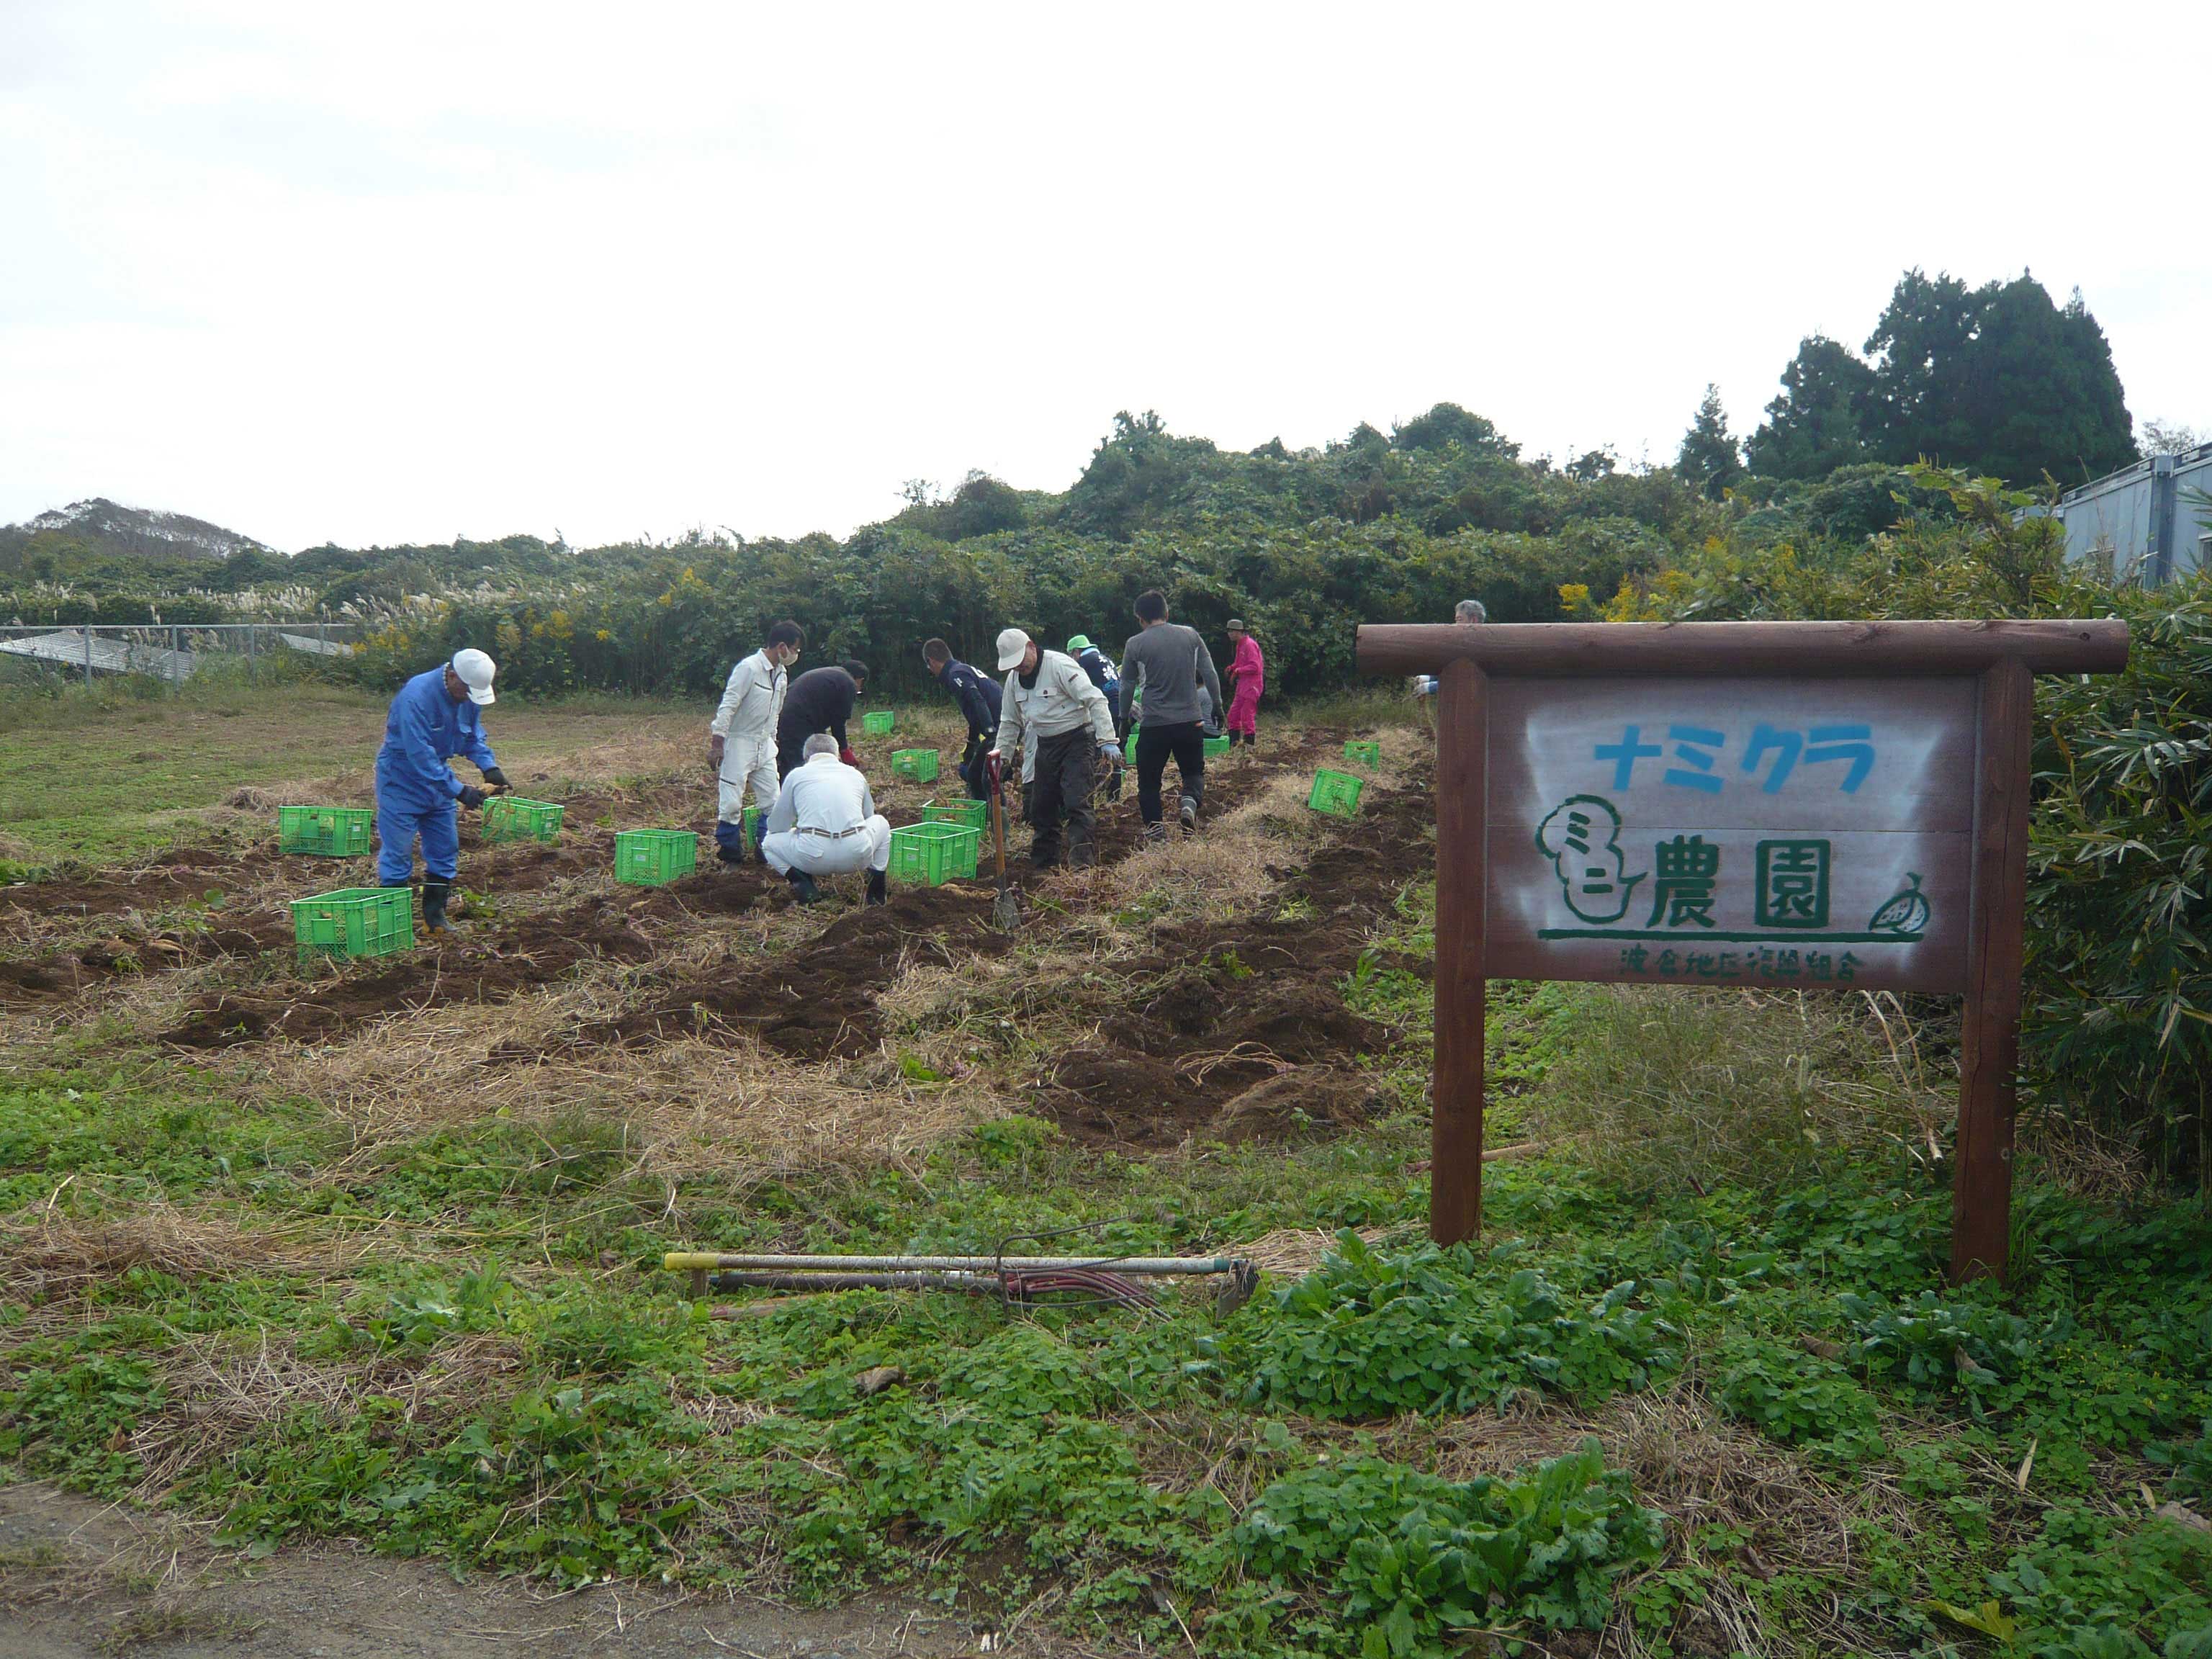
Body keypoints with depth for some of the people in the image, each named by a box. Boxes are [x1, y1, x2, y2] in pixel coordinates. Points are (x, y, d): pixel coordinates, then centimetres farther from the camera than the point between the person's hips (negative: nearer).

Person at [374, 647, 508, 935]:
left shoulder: (469, 697, -4)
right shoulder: (417, 696, -29)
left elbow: (474, 737, 10)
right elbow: (420, 755, -32)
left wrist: (489, 766, -10)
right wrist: (458, 790, -32)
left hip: (437, 777, 8)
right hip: (400, 780, -8)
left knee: (445, 850, 9)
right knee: (397, 853, -3)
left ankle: (435, 917, 18)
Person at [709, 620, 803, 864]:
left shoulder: (781, 674, 9)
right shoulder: (749, 668, -16)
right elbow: (728, 706, -18)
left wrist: (772, 739, 21)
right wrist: (717, 742, -20)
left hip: (764, 744, 8)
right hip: (738, 742, -8)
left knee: (772, 800, 5)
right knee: (732, 802, -5)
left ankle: (767, 851, 17)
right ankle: (730, 853, 8)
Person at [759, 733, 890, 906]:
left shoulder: (797, 774, 15)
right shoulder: (855, 774, 22)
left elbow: (777, 825, 21)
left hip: (814, 856, -2)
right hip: (858, 855, 2)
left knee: (769, 842, 27)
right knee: (881, 822, 34)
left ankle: (803, 883, 2)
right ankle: (875, 884, 16)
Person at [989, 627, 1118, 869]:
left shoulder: (1060, 665, -17)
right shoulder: (1014, 679, 7)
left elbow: (1095, 700, -22)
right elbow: (1010, 721, 19)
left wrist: (1107, 741, -28)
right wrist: (1001, 751, 9)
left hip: (1077, 739, -8)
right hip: (1046, 745, 8)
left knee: (1076, 802, -16)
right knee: (1040, 806, 9)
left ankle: (1082, 862, -17)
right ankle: (1043, 862, 21)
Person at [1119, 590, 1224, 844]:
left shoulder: (1135, 645, -3)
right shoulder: (1190, 635, 2)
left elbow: (1127, 689, 4)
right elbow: (1210, 675, 3)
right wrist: (1218, 706, 15)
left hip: (1154, 725, -2)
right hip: (1191, 721, 2)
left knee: (1149, 781, 12)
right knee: (1194, 772, 18)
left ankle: (1156, 833, 2)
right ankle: (1190, 802, -13)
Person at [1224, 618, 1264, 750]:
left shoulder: (1250, 645, -15)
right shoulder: (1239, 645, 15)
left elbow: (1255, 667, -21)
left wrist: (1238, 671, -19)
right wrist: (1232, 667, 6)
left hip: (1252, 685, -10)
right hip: (1242, 685, 10)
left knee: (1247, 715, -8)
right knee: (1233, 714, 9)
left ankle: (1249, 745, -1)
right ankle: (1233, 743, 14)